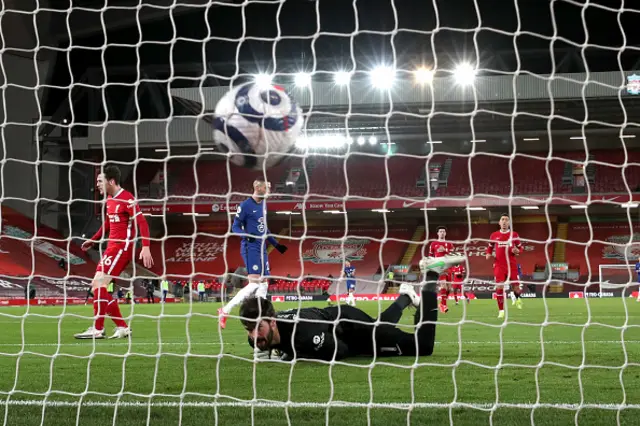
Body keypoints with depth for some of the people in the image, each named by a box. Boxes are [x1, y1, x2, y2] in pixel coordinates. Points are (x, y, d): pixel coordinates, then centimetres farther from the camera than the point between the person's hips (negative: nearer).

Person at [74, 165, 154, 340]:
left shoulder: (126, 199, -14)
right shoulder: (109, 200, 14)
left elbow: (142, 222, -19)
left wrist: (146, 247, -28)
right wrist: (93, 240, 23)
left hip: (122, 247, -10)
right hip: (112, 246, 10)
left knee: (99, 283, -15)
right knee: (97, 285, 8)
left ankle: (97, 329, -8)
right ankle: (122, 327, 11)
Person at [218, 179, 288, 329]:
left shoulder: (263, 204, 14)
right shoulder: (245, 205, -11)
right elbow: (235, 227, -10)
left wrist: (276, 244, 24)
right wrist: (247, 235, -29)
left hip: (262, 248, 9)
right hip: (251, 248, -9)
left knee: (263, 284, 5)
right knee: (254, 283, -16)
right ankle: (225, 310, -10)